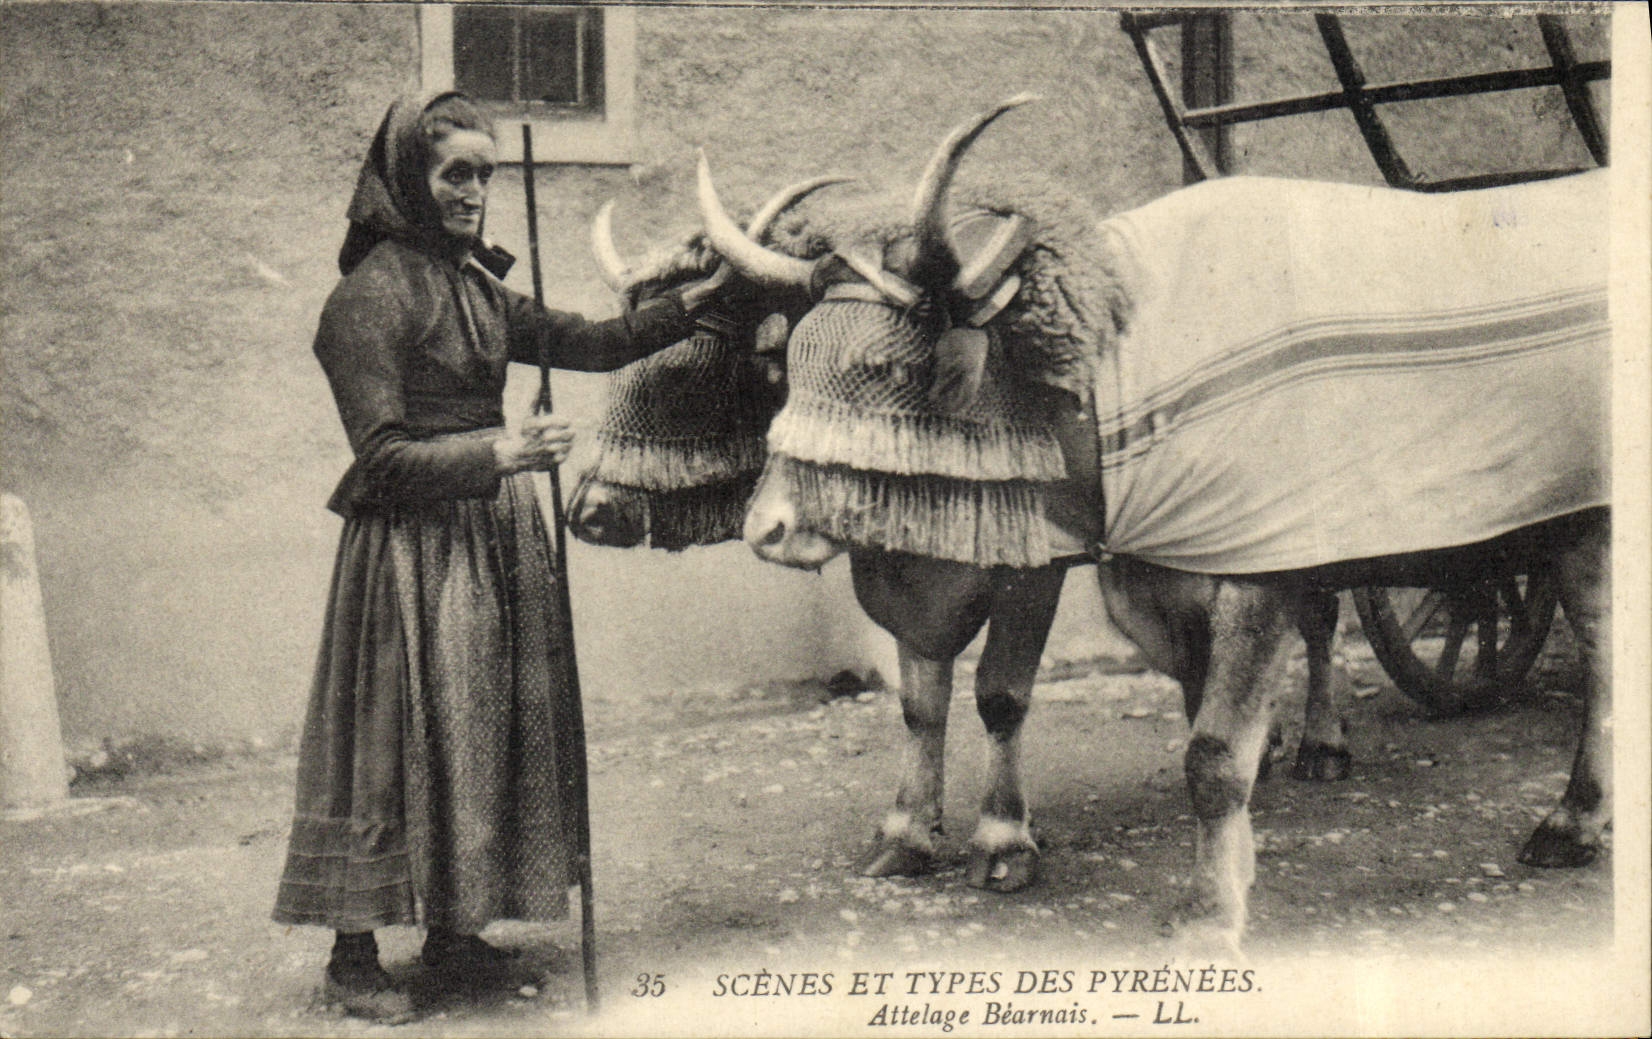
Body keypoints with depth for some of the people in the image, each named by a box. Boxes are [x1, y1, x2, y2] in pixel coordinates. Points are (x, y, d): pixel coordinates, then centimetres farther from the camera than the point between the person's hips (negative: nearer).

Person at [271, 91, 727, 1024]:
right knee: (400, 742, -2)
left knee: (489, 730, 13)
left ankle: (451, 924, 26)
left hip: (495, 538, 8)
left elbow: (592, 344, 16)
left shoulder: (473, 284, 11)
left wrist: (687, 307, 6)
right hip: (415, 549, -8)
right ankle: (354, 957, 9)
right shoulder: (372, 296, -13)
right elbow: (383, 457, -17)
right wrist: (499, 455, -27)